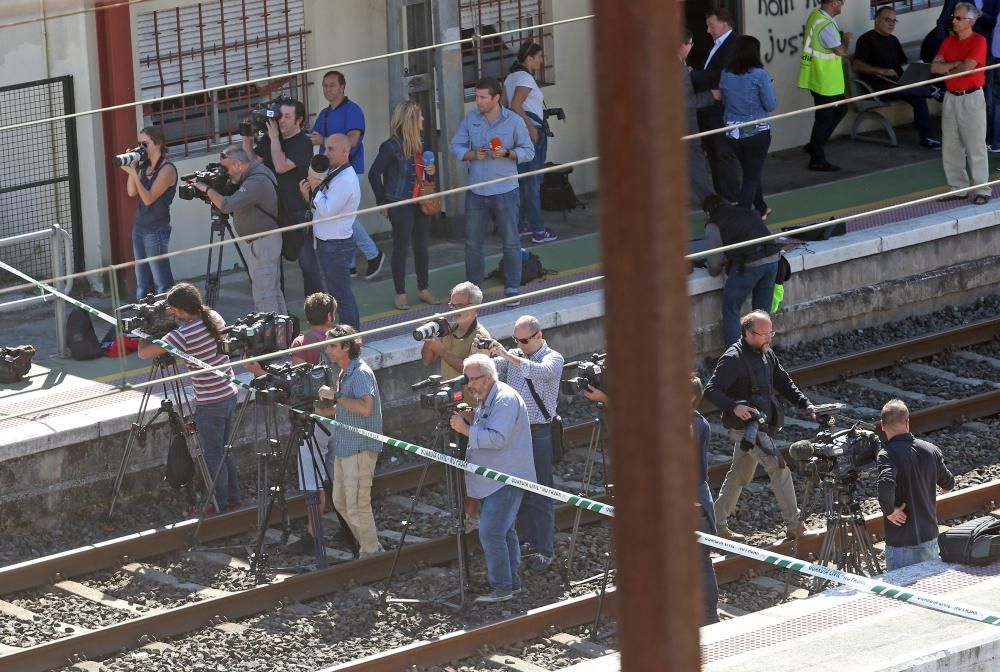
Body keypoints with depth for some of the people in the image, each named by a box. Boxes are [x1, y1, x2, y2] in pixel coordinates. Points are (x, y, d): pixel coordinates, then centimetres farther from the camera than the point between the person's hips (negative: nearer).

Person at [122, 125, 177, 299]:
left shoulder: (167, 169, -13)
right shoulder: (145, 167, 10)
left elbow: (149, 198, -18)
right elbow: (132, 192, 5)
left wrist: (134, 174, -23)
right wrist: (132, 168, -4)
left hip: (156, 230, -8)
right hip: (139, 227, 8)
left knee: (162, 282, -5)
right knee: (142, 284, 9)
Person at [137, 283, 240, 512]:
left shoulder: (184, 334, -24)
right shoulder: (214, 318, -1)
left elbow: (144, 353, -20)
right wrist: (176, 317, 9)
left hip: (209, 405, -8)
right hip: (229, 396, 8)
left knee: (214, 457, 6)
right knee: (225, 451, 21)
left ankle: (222, 506, 15)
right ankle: (233, 499, 30)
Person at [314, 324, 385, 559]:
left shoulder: (361, 373, -15)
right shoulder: (344, 373, 15)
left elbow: (365, 407, -28)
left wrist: (335, 396, -23)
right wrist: (320, 411, 13)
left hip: (360, 449, -10)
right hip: (344, 447, 10)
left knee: (357, 505, -7)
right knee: (340, 502, 14)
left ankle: (371, 552, 4)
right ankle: (370, 546, 25)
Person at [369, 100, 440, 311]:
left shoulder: (418, 145, 9)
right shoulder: (392, 147, -14)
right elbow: (374, 174, -13)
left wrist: (430, 172, 0)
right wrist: (383, 202, -10)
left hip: (420, 203, 7)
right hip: (400, 205, -7)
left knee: (421, 246, 13)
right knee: (401, 248, 1)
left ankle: (424, 290, 24)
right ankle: (400, 295, 10)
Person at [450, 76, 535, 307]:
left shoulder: (514, 121, -5)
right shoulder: (470, 119, 3)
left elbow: (528, 151, -2)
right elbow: (456, 146, 5)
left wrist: (507, 153, -20)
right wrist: (473, 155, -15)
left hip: (505, 191, -3)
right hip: (476, 191, 3)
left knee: (511, 243, 3)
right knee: (472, 242, 8)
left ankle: (512, 289, 13)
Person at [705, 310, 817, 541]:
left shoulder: (766, 354, 10)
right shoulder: (733, 359, -17)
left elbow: (783, 383, 17)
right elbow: (711, 390, -19)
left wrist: (805, 404, 3)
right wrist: (734, 407, -34)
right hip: (745, 426, -9)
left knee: (740, 476, 16)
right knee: (779, 468, -13)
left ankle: (719, 524, 25)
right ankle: (794, 526, -10)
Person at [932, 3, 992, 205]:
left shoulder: (978, 41, -8)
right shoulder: (948, 42, 11)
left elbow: (967, 67, -19)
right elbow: (934, 67, 1)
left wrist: (948, 70, -2)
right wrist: (957, 64, -11)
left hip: (971, 98, -7)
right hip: (951, 97, 7)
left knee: (975, 146, -5)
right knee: (950, 146, 8)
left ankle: (982, 190, 0)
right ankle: (958, 188, 16)